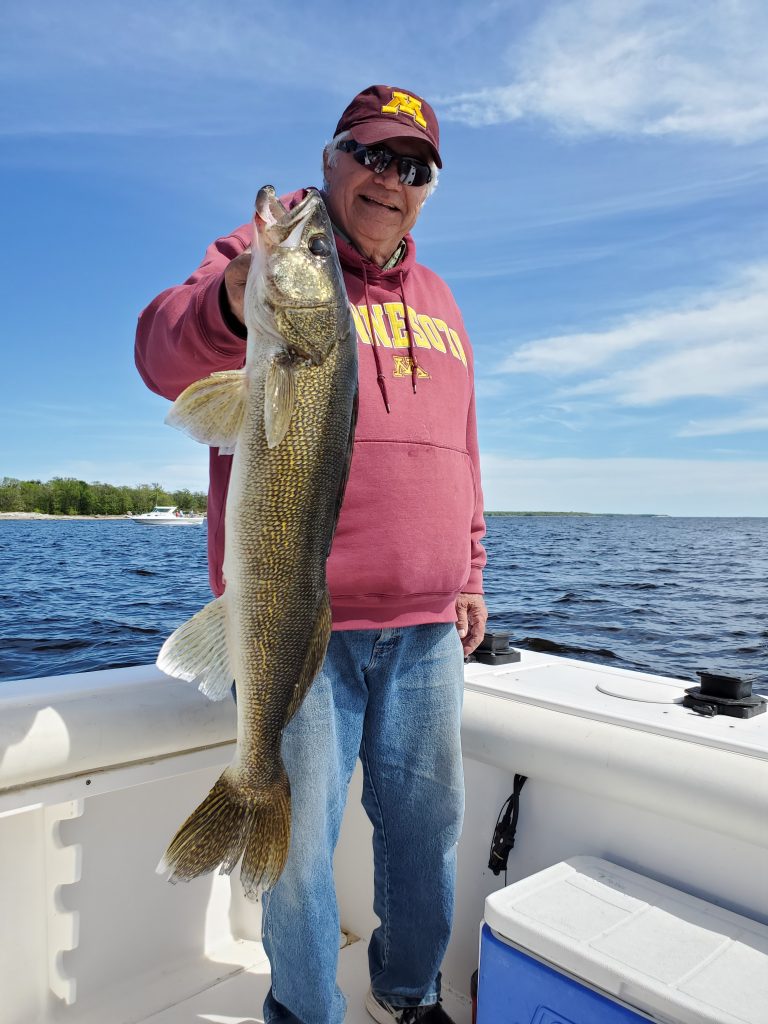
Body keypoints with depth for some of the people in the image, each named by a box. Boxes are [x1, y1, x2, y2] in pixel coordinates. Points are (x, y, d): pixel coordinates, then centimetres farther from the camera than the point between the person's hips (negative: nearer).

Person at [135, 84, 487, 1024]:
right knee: (301, 833, 5)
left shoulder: (437, 301, 19)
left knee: (428, 819, 16)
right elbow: (165, 356, -14)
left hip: (426, 624, 6)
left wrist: (469, 574, 18)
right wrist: (230, 309, -36)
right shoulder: (263, 254, 3)